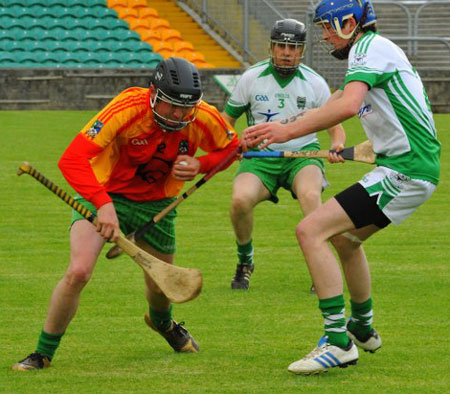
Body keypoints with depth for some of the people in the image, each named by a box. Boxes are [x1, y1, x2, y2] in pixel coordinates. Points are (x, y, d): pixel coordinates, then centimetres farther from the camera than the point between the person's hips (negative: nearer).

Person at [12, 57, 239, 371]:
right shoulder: (127, 109, -32)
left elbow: (230, 148, 4)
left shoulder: (205, 119, -19)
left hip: (157, 203, 4)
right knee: (79, 272, -24)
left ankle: (161, 322, 57)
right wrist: (103, 204, -52)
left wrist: (199, 165, -18)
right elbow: (72, 159, -39)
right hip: (104, 194, -4)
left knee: (160, 285, 16)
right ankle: (43, 354, -4)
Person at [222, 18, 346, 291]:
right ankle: (245, 262, 0)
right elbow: (227, 119, 11)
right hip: (260, 157, 1)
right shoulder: (252, 78, 1)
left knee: (310, 195, -35)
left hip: (303, 155, -1)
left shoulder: (315, 83, -1)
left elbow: (335, 126, 3)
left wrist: (337, 145, -20)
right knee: (241, 199, -29)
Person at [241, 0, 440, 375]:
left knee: (311, 231, -16)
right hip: (416, 167, 11)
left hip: (405, 172, -11)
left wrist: (288, 131, -27)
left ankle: (338, 343, -18)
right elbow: (325, 109, 24)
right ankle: (363, 329, 47)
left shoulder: (370, 47, -10)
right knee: (346, 237, 31)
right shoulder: (374, 51, 22)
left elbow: (348, 106, -29)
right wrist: (272, 130, 15)